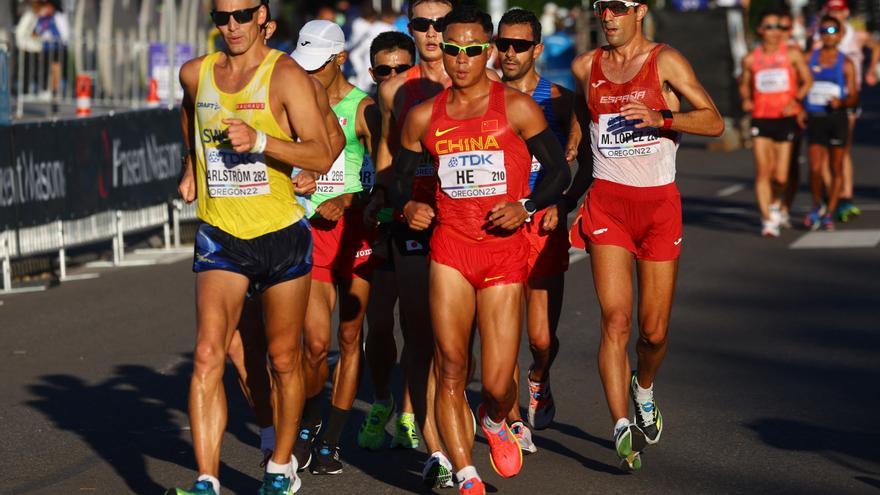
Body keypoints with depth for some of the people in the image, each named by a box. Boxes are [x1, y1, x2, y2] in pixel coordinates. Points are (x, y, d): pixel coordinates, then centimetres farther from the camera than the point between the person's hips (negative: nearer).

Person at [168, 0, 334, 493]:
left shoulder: (286, 75, -10)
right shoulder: (195, 73, 5)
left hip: (282, 234, -2)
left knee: (285, 358, 10)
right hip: (219, 234, 3)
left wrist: (260, 141, -32)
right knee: (208, 354, -13)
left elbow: (322, 155, -20)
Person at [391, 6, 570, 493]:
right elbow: (400, 176, 17)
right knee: (450, 368, -8)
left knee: (497, 384, -4)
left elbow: (558, 171, 1)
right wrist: (408, 205, -6)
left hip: (505, 250, -2)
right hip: (449, 246, 2)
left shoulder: (517, 107, -1)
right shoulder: (423, 116, 7)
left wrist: (525, 207, -15)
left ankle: (494, 420, 33)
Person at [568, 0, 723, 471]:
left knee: (654, 330, 4)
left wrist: (662, 118, -22)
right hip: (606, 202, 1)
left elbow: (714, 121, -7)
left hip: (659, 202, -1)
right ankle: (622, 426, -18)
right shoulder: (586, 66, 9)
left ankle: (643, 386, 36)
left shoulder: (665, 61, -2)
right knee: (614, 318, -15)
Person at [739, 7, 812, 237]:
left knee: (781, 177, 0)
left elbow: (807, 81, 6)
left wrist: (795, 100, -10)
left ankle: (775, 204, 31)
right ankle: (768, 220, -5)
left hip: (786, 118, 0)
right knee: (762, 171, -9)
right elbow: (744, 84, 18)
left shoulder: (792, 54, 2)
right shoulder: (750, 59, 5)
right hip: (761, 119, 1)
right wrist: (746, 99, -2)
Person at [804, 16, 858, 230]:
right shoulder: (809, 59, 6)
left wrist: (841, 102, -21)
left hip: (837, 118, 0)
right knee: (815, 168, -11)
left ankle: (829, 214, 13)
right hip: (814, 118, 0)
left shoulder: (846, 63, 2)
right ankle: (817, 206, 13)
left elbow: (854, 97, 0)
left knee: (836, 168, 4)